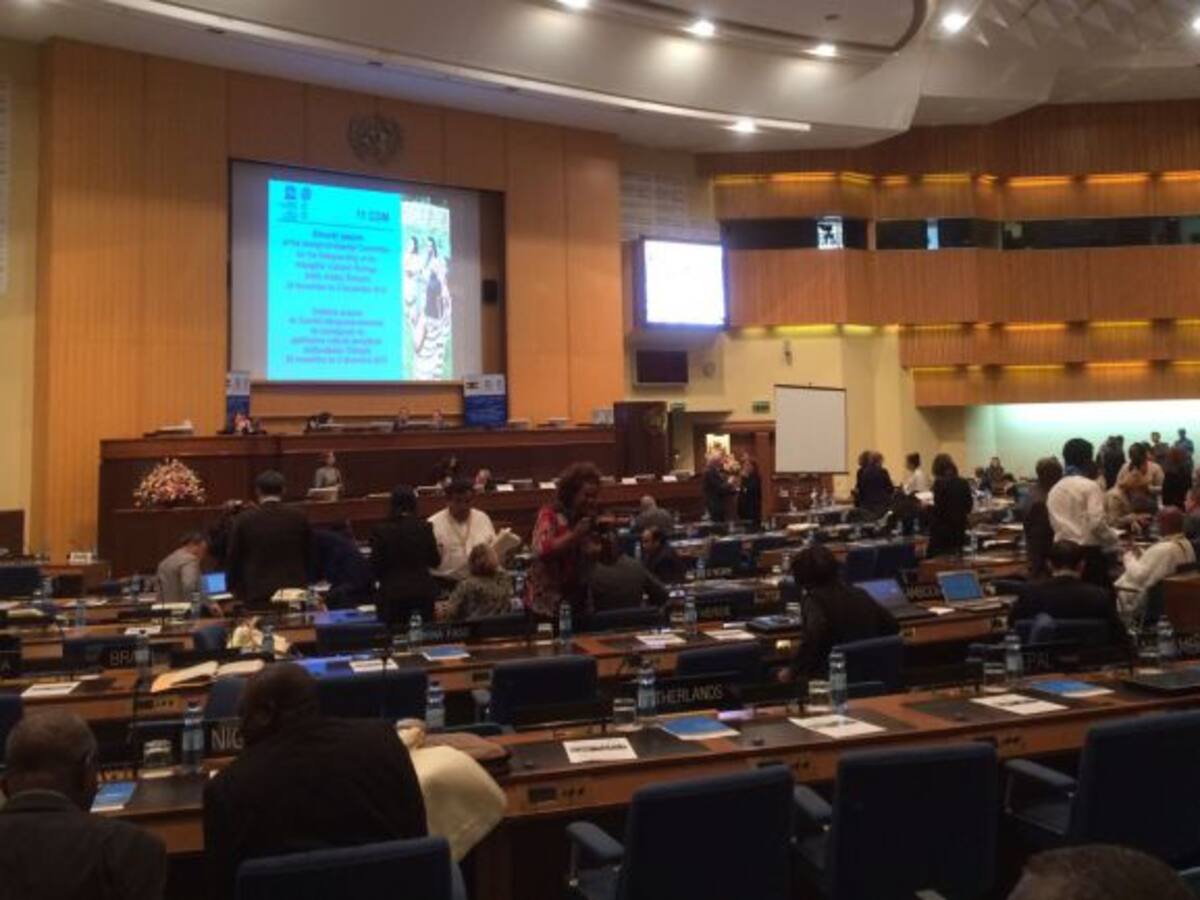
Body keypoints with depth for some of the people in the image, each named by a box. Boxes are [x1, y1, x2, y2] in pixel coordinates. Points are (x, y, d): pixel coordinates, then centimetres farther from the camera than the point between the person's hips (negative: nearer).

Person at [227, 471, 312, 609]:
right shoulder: (299, 518, 1)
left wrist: (236, 590, 17)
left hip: (258, 597, -1)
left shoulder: (244, 520, -3)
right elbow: (308, 556, 9)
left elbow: (233, 559, 4)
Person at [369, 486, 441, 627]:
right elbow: (435, 561, 5)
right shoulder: (425, 527, -4)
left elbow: (375, 566, -2)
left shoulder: (381, 530, -6)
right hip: (423, 590, 1)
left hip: (393, 593, -1)